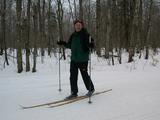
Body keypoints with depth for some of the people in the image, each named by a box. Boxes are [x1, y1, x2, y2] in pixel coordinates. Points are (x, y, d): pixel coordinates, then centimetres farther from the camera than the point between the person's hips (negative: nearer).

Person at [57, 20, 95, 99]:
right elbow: (70, 45, 20)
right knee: (73, 76, 5)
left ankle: (91, 89, 26)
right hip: (74, 59, 6)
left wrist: (91, 45, -34)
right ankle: (74, 92, 16)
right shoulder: (73, 35, 10)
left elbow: (91, 45, -12)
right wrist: (63, 43, 7)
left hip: (83, 59, -6)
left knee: (85, 75, 4)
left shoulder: (85, 34, -8)